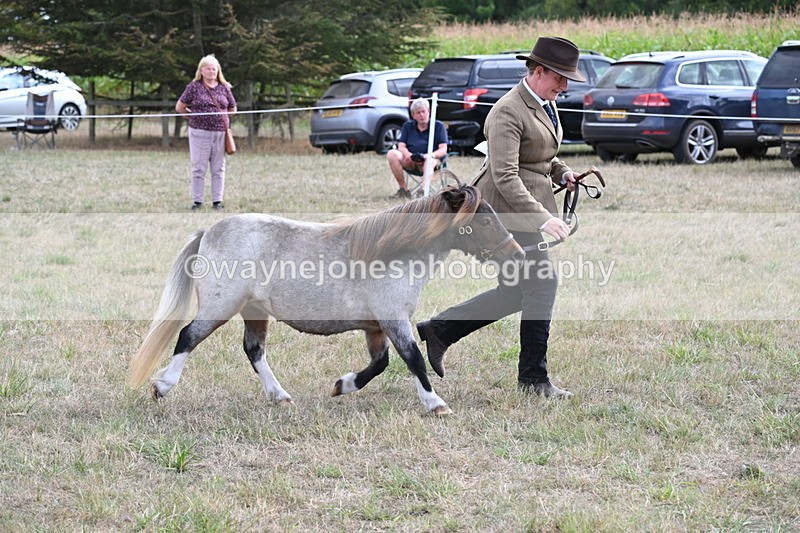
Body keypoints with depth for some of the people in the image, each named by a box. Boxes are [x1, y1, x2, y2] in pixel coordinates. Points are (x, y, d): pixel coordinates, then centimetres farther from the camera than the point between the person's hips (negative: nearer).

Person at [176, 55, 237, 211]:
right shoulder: (194, 87, 1)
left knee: (218, 169, 6)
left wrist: (223, 118, 12)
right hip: (200, 132, -3)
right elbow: (179, 108, 5)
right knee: (199, 168, 1)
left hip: (220, 133, 3)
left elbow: (232, 109, 21)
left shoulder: (224, 88, 9)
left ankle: (217, 201, 12)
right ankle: (197, 201, 6)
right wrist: (195, 116, 8)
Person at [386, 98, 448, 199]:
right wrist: (408, 155, -21)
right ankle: (404, 189, -23)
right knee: (392, 154, -24)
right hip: (410, 161, 3)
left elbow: (443, 150, -3)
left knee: (429, 161, -39)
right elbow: (401, 146, 4)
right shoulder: (407, 126, 16)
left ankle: (424, 190, -61)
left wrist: (431, 155, -25)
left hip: (431, 158, -3)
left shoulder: (438, 126, 7)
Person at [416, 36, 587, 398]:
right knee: (541, 284, -10)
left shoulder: (545, 104, 12)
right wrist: (542, 219, -31)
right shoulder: (508, 112, -19)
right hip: (508, 208, -10)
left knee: (515, 293, 11)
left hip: (531, 203, 10)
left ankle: (439, 330, 22)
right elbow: (505, 177, -25)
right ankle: (533, 376, 0)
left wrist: (562, 172, 9)